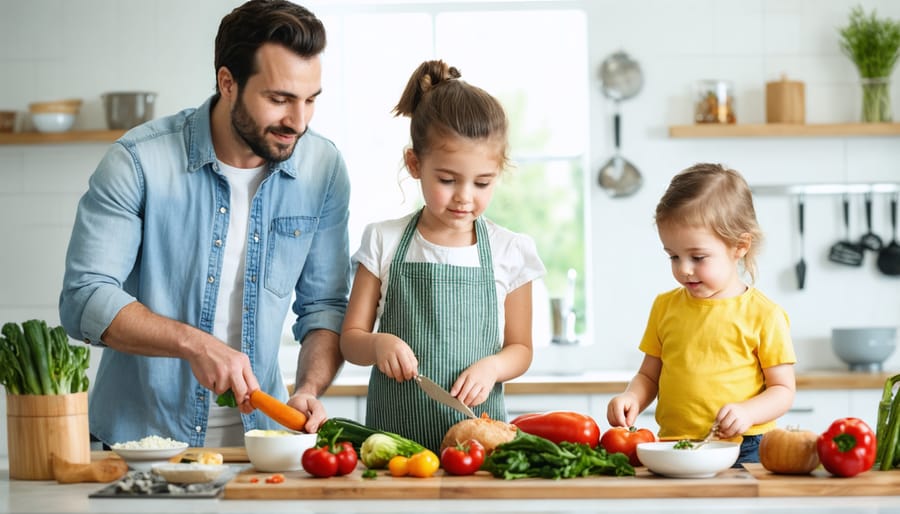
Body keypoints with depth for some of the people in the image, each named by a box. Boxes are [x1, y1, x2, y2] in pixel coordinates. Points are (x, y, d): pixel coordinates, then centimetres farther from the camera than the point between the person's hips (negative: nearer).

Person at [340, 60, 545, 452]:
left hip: (478, 430, 0)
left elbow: (520, 349, 14)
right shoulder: (384, 242, 5)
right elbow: (350, 339, 9)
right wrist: (378, 344, -12)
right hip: (392, 430, 0)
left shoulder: (510, 252, 6)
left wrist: (492, 366, -7)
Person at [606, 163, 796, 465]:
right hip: (672, 448, 4)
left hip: (740, 450, -3)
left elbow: (783, 389, 5)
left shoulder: (764, 315, 2)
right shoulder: (666, 306, 15)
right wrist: (632, 398, 0)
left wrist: (747, 412, -14)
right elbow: (649, 375, 21)